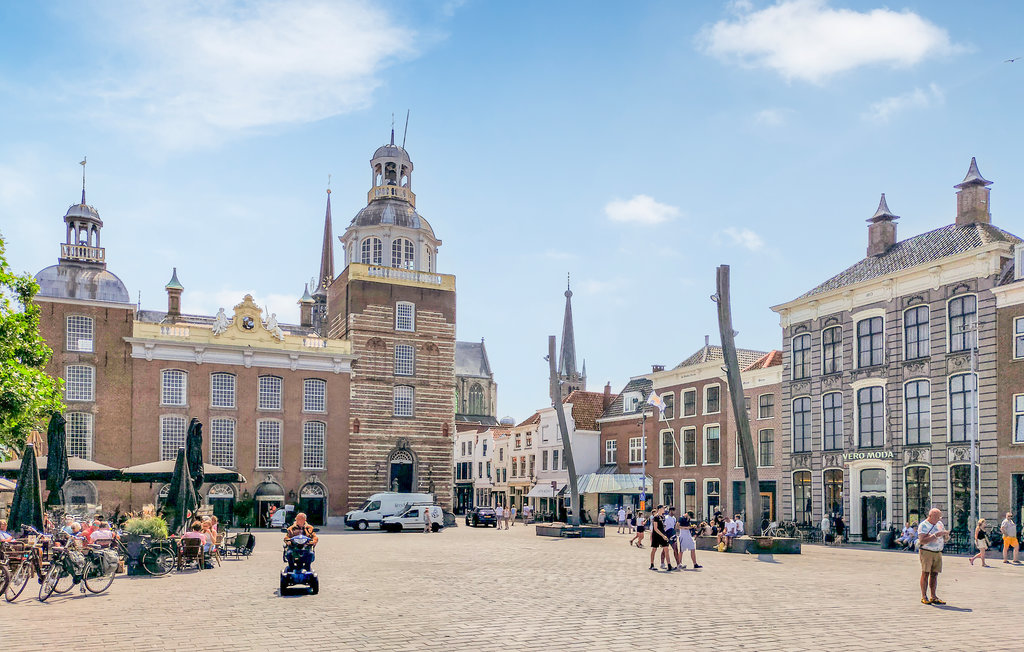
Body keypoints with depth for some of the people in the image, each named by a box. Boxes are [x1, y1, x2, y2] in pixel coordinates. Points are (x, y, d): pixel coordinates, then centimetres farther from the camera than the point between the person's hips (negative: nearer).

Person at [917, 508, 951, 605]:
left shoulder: (939, 524, 13)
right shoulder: (923, 526, -7)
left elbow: (945, 539, 18)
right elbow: (922, 540, -18)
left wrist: (946, 536, -6)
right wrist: (935, 535, -22)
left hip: (938, 553, 6)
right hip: (926, 552, -6)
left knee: (934, 574, 5)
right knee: (925, 573, -6)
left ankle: (933, 597, 9)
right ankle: (924, 597, -3)